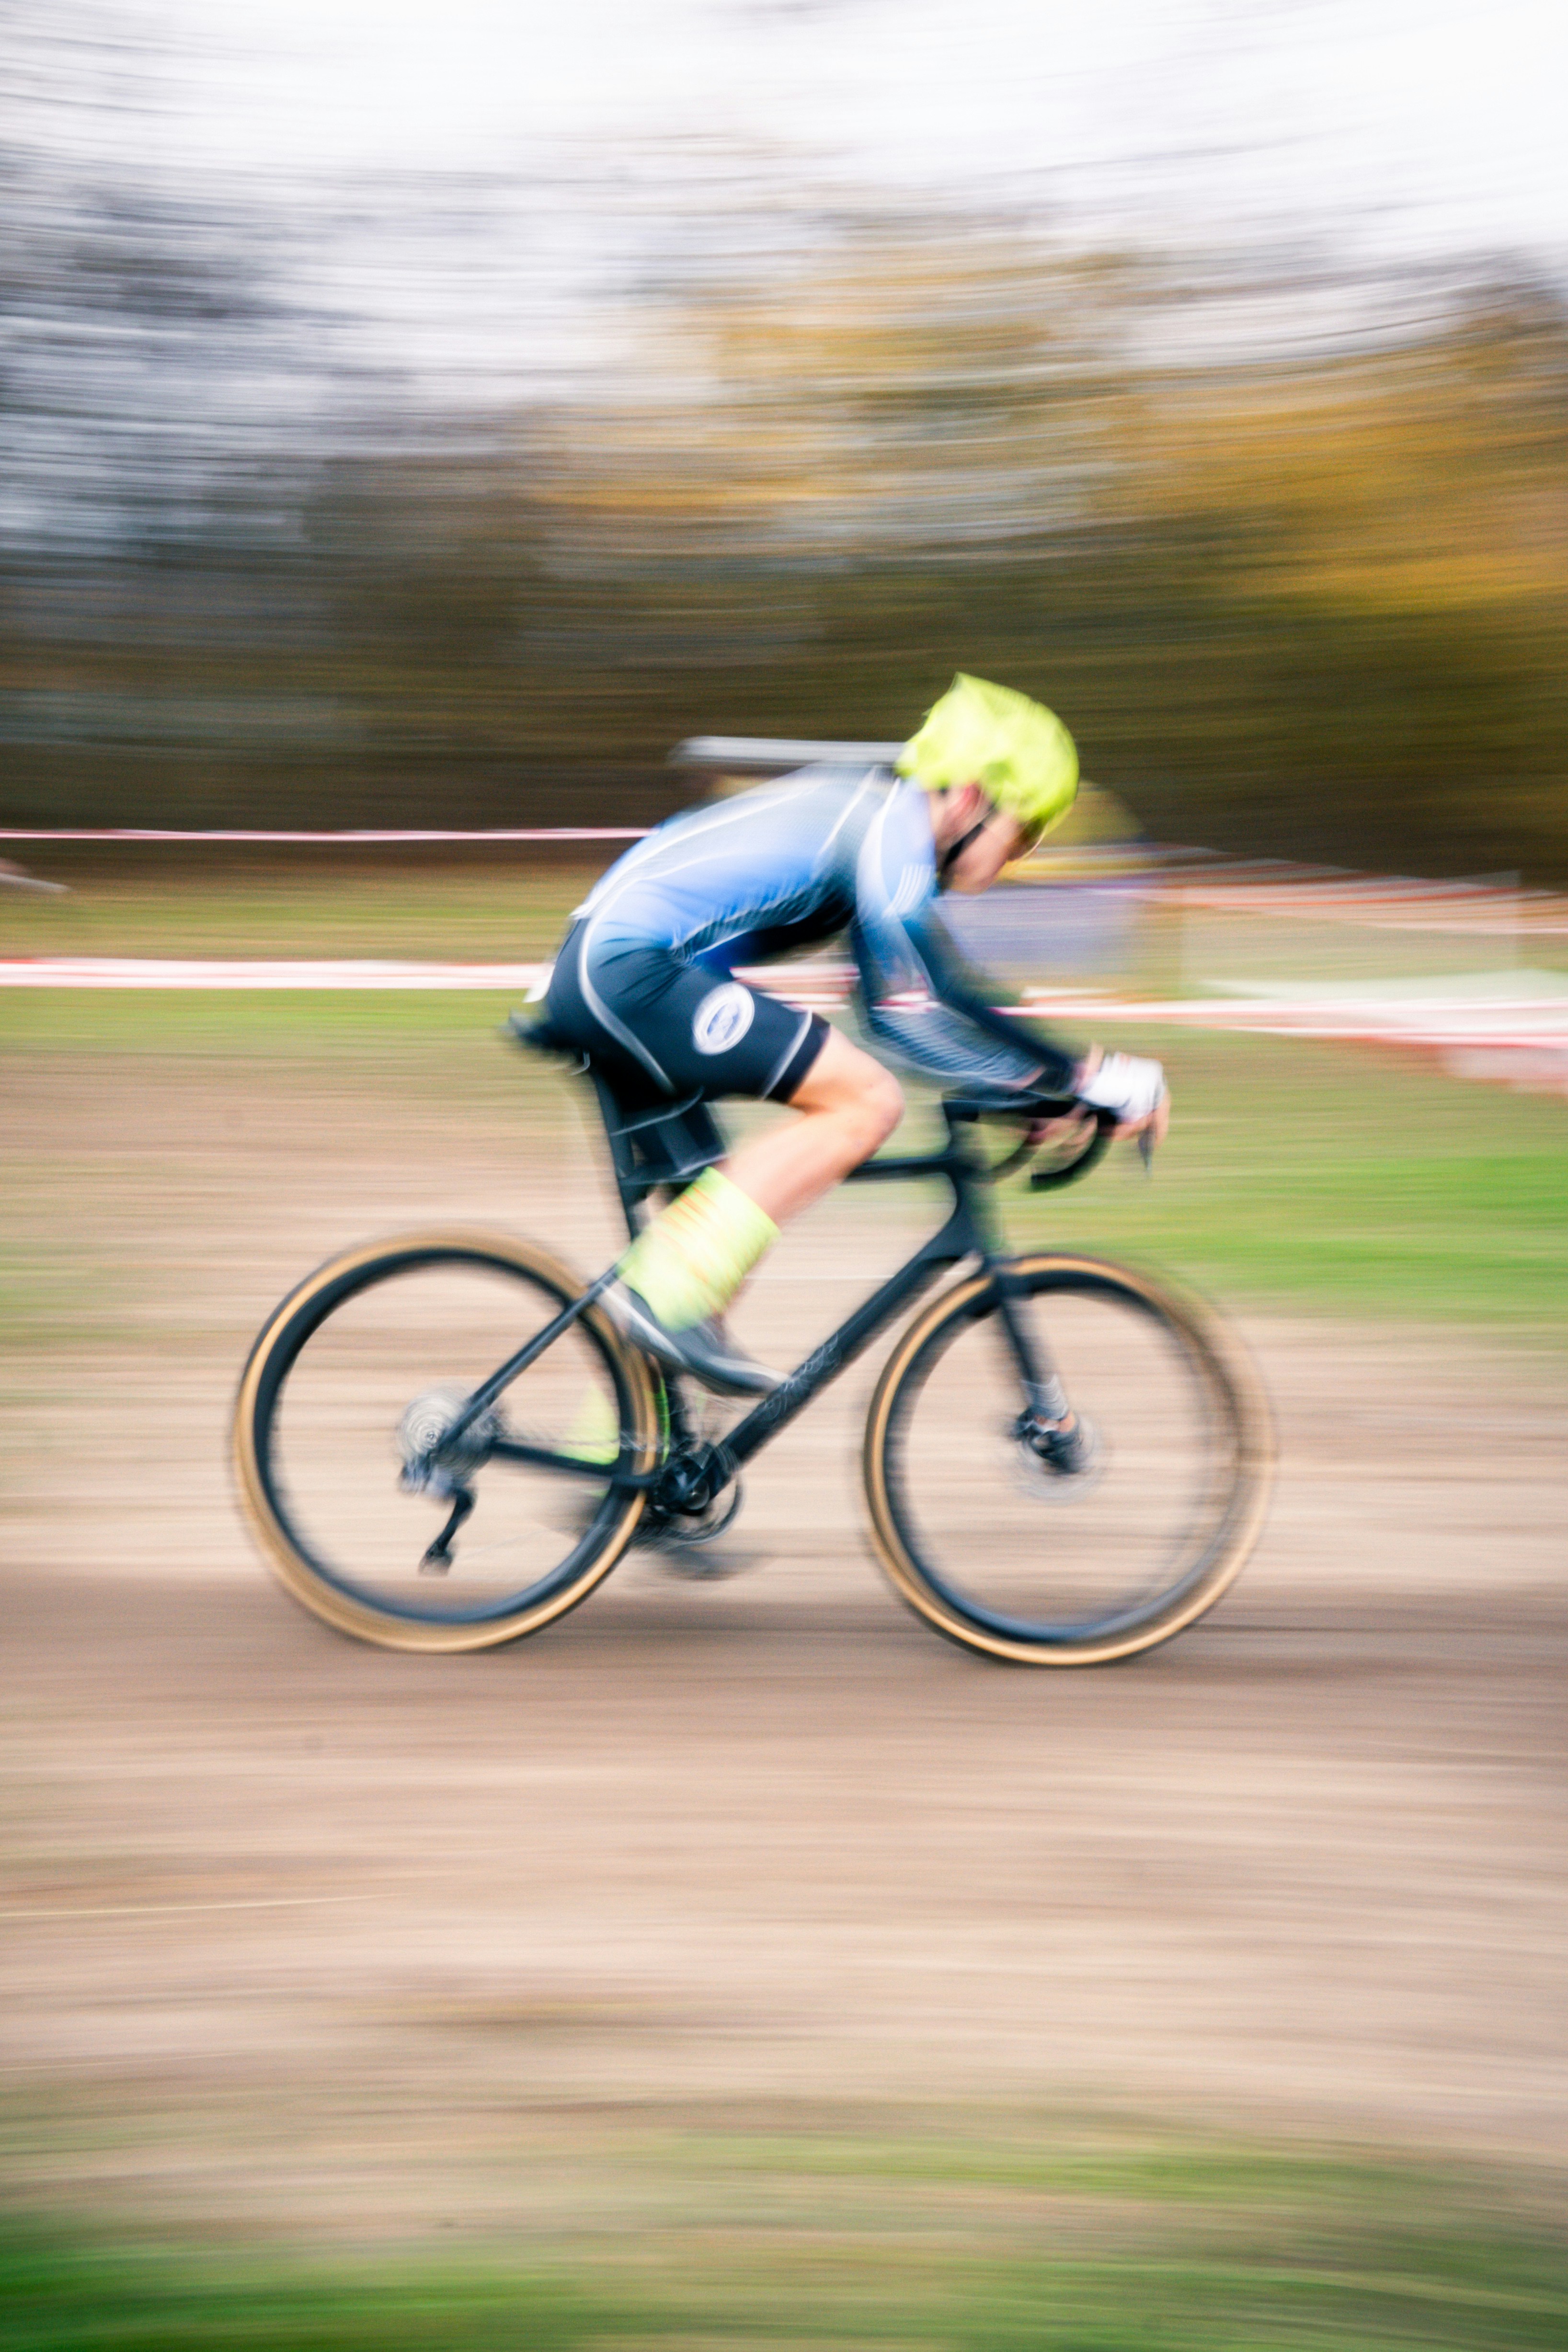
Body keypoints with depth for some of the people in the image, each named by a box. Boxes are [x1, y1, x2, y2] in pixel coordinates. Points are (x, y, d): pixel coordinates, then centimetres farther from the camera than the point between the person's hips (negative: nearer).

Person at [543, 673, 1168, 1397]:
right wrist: (1080, 1079, -10)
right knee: (866, 1101, -13)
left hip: (599, 969, 10)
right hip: (627, 968, -10)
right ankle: (669, 1295, -14)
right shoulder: (890, 828, -10)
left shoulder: (872, 814, 19)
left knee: (690, 1193, 16)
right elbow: (906, 1019, -16)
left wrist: (1067, 1073, 20)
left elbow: (938, 988, 25)